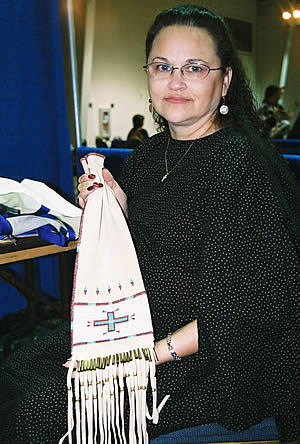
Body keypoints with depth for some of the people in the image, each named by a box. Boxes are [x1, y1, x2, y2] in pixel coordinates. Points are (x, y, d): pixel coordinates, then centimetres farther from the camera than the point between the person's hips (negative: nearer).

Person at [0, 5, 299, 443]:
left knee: (46, 404, -17)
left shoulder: (244, 162, -18)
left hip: (215, 358, -7)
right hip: (140, 323, 7)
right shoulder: (146, 156, 6)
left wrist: (158, 351, -24)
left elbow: (264, 301, -21)